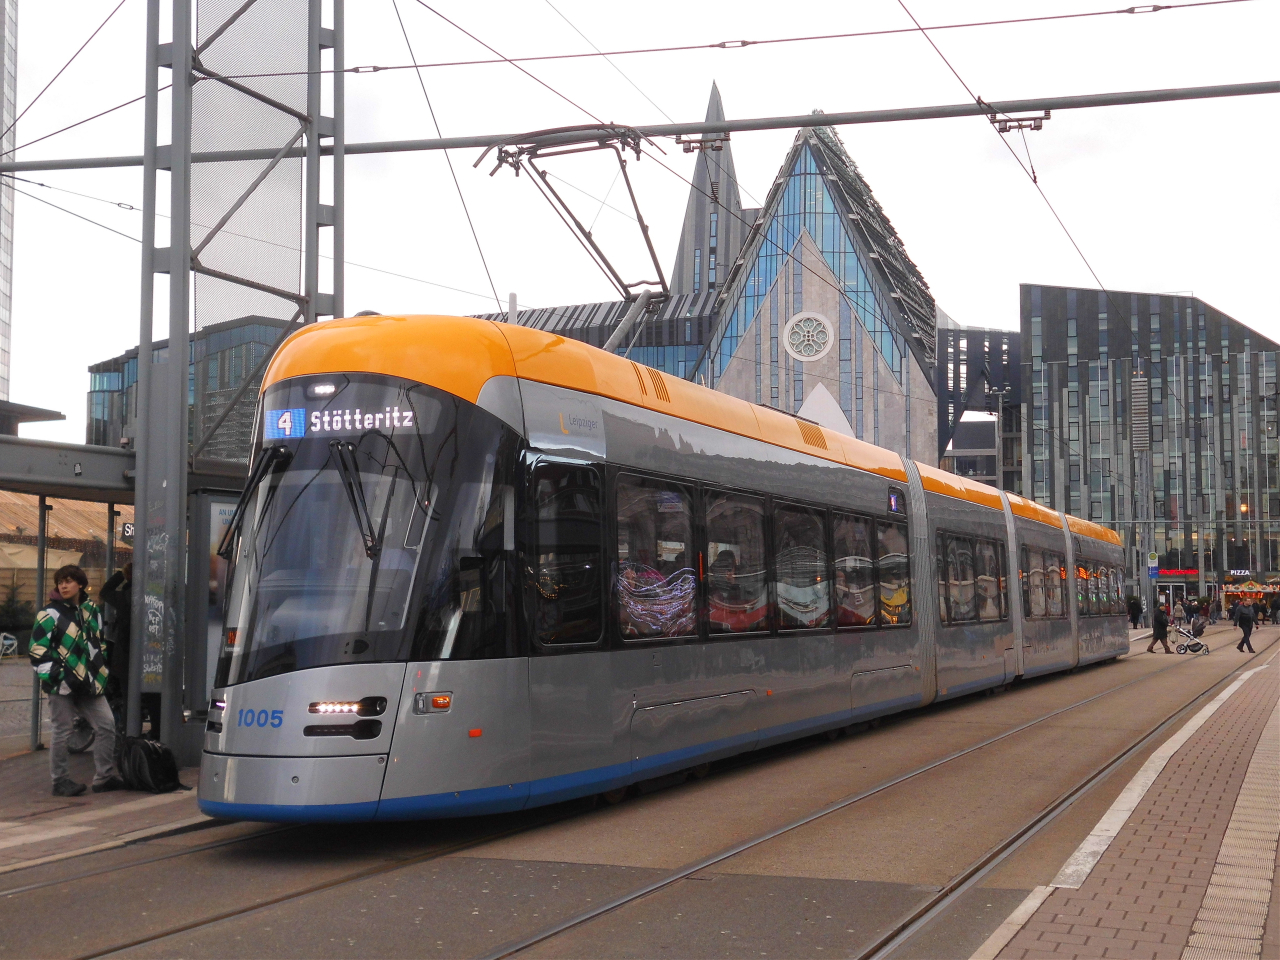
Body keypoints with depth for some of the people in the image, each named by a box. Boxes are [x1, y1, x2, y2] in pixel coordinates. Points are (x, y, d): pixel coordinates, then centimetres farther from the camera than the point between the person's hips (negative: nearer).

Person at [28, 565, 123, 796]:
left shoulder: (91, 610, 12)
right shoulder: (51, 614, -7)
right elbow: (37, 648, -10)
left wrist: (101, 672, 16)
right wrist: (49, 676, -16)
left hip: (88, 683, 6)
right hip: (62, 684, -6)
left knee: (106, 725, 5)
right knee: (62, 733, 0)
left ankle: (104, 777, 13)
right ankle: (60, 782, 10)